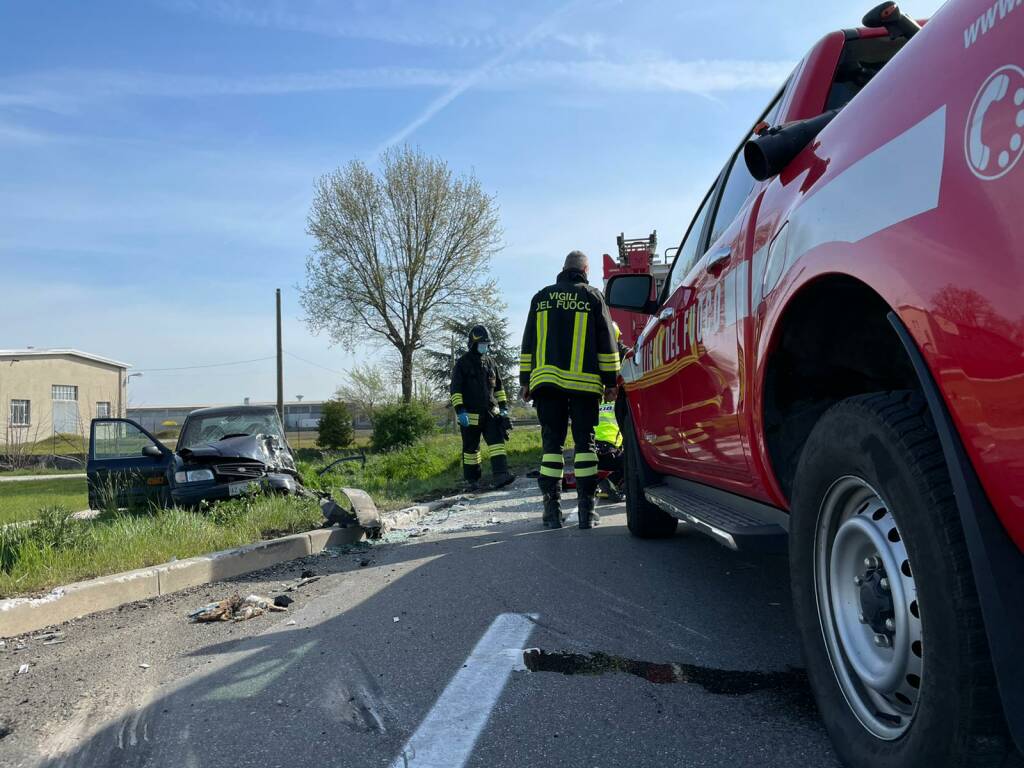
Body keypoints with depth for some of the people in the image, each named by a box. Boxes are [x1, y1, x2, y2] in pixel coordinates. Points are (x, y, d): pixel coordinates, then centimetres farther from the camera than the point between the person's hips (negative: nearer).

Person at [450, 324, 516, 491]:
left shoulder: (490, 362, 14)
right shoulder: (462, 363, -3)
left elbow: (499, 386, 21)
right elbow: (455, 389, -8)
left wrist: (504, 406, 14)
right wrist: (460, 411, -17)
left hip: (491, 412, 4)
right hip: (470, 414, -4)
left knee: (497, 442, -11)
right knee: (471, 448, 4)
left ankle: (500, 475, -17)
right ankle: (471, 480, 14)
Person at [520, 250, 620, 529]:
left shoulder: (541, 297, 14)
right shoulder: (592, 296, 7)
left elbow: (528, 342, 13)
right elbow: (606, 342, 5)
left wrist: (526, 380, 16)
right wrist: (610, 382, 8)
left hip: (546, 380, 2)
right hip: (584, 382, -2)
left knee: (551, 443, 4)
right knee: (585, 443, 3)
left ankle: (552, 511, 1)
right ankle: (586, 511, 0)